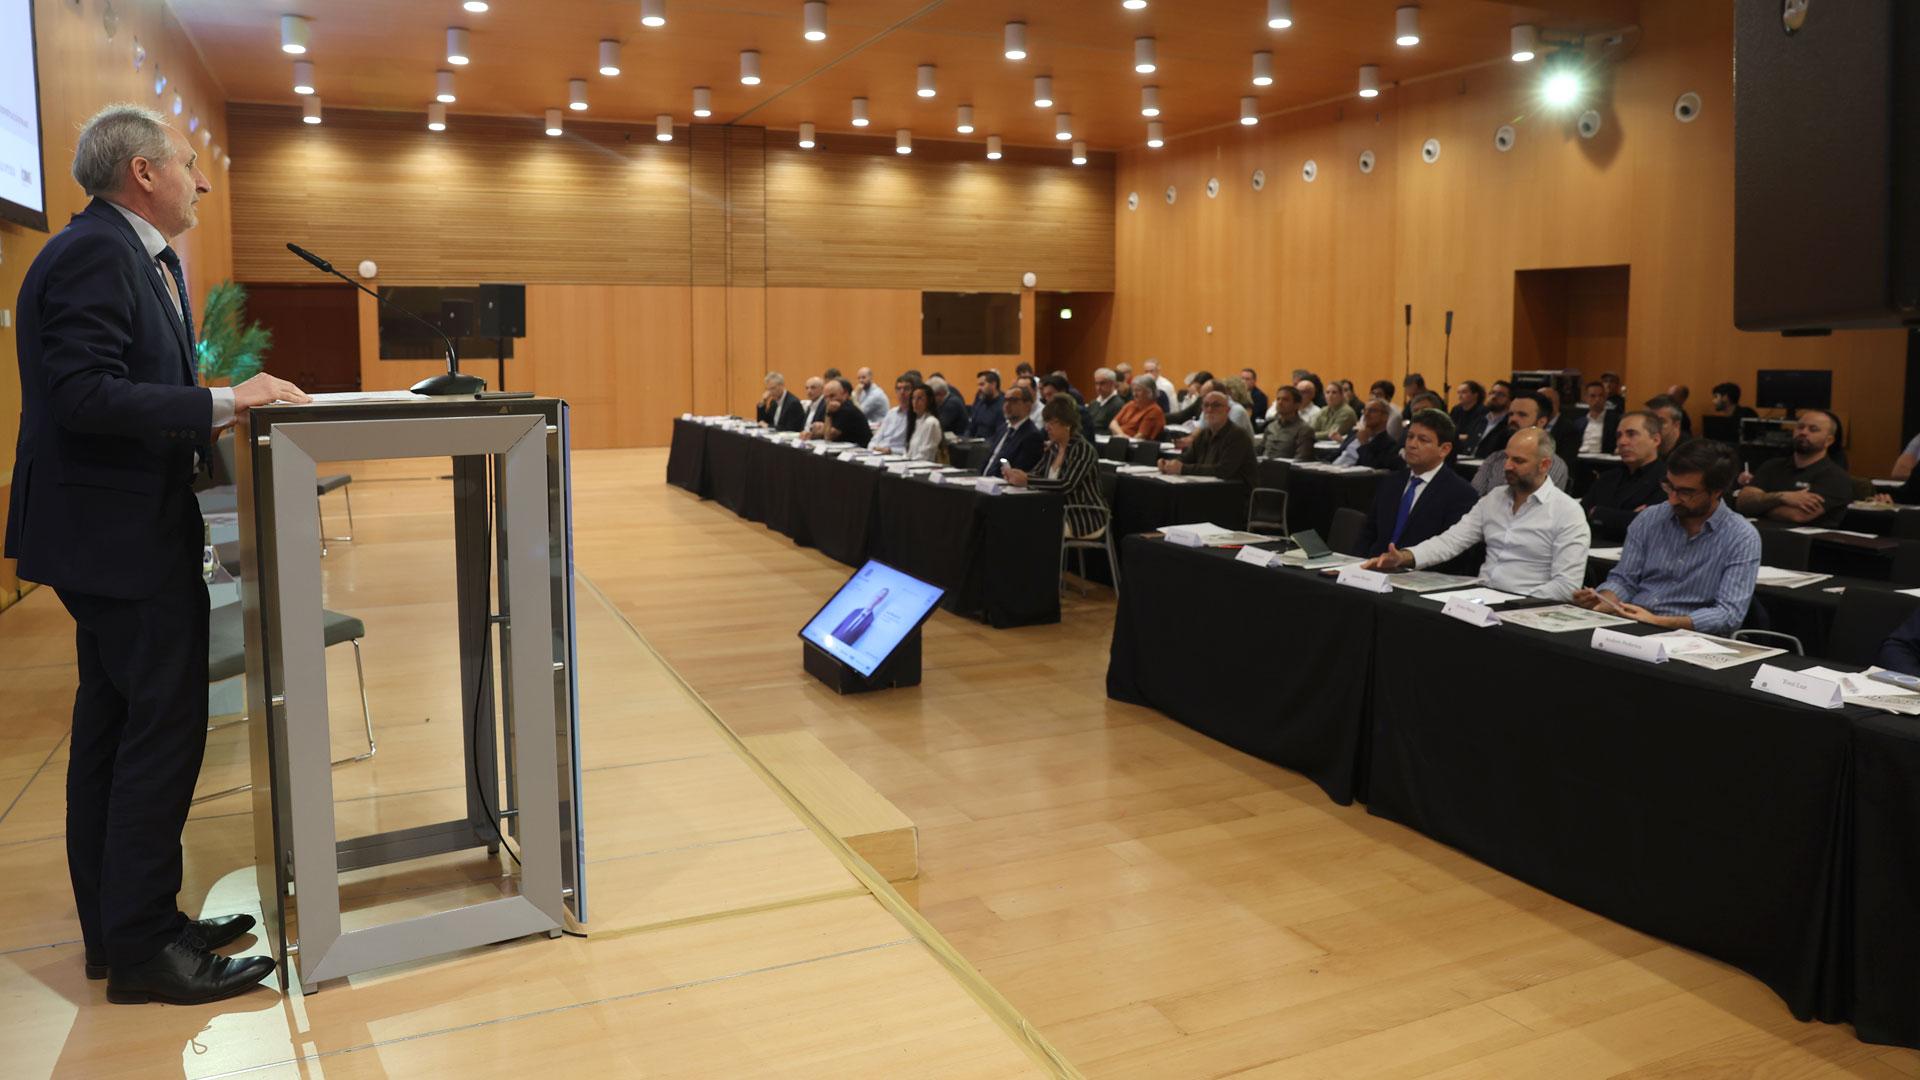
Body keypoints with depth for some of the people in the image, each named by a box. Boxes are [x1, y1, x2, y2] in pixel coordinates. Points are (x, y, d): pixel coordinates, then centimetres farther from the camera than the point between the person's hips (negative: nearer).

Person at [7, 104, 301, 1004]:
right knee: (164, 728, -5)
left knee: (114, 728, 15)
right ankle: (141, 948, 6)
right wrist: (223, 403, -25)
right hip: (122, 533, -11)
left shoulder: (140, 255, 15)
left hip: (114, 528, 11)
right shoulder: (94, 255, -17)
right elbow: (86, 396, -26)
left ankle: (120, 925, 27)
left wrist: (215, 410, 5)